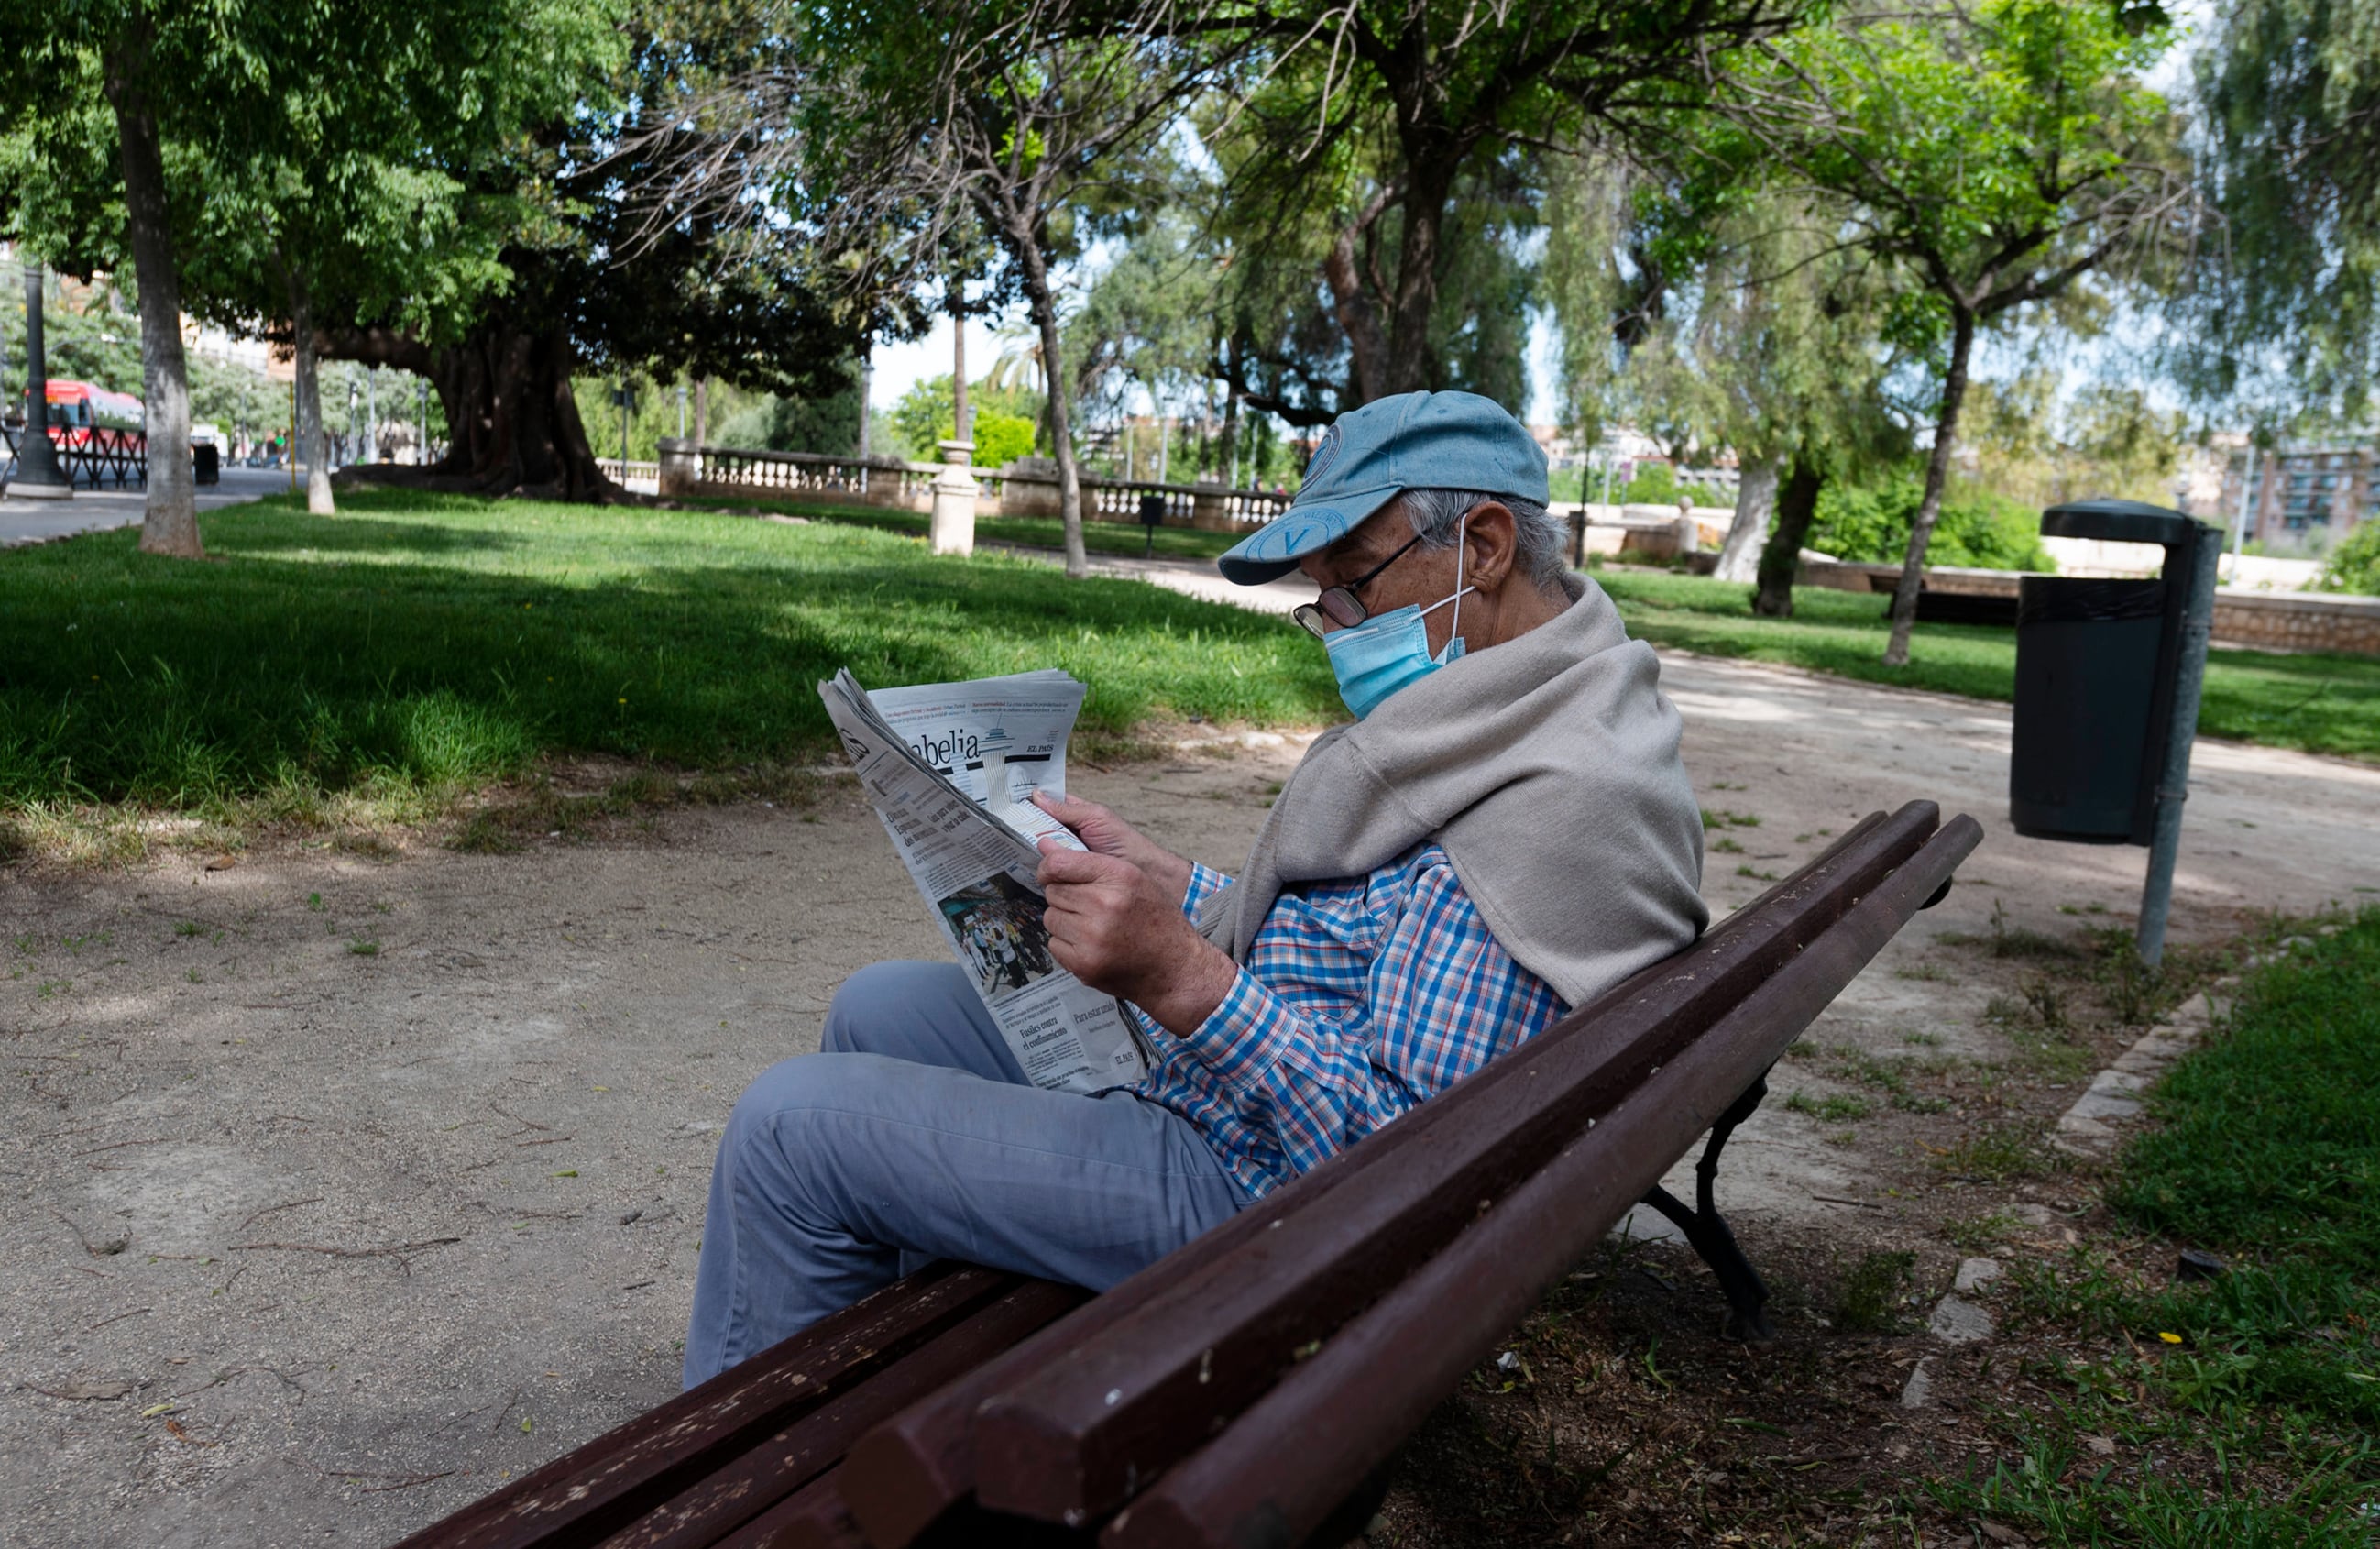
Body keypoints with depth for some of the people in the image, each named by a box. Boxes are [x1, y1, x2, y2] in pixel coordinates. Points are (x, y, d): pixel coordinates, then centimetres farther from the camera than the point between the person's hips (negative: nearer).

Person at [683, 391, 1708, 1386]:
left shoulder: (1545, 813, -27)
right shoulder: (1488, 729, 9)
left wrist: (1186, 981, -35)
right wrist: (1156, 877, 6)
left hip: (1248, 1195, -11)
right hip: (1207, 1075, 11)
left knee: (792, 1129, -9)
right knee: (880, 1007, 20)